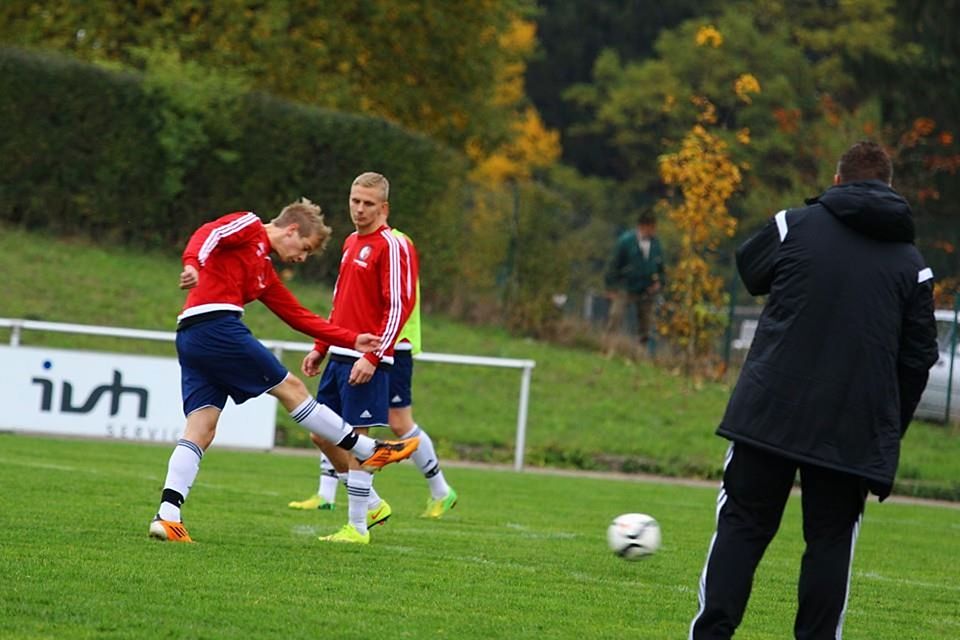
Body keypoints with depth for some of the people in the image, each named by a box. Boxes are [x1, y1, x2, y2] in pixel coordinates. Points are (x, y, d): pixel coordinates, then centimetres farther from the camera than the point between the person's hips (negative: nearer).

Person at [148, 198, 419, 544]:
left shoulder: (265, 272, 28)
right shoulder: (249, 226, 4)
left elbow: (301, 317, 30)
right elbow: (207, 233, -14)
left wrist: (353, 341, 27)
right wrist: (193, 264, -34)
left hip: (190, 339, 9)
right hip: (216, 324, -9)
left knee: (201, 429, 0)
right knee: (290, 388, 1)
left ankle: (167, 516, -12)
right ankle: (371, 450, 10)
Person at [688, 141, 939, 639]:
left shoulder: (794, 225, 1)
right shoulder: (911, 262, 6)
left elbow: (749, 272, 19)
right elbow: (918, 358, 7)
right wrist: (889, 436, 13)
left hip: (770, 411, -1)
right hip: (856, 429, 1)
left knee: (742, 524, 6)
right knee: (831, 539, 8)